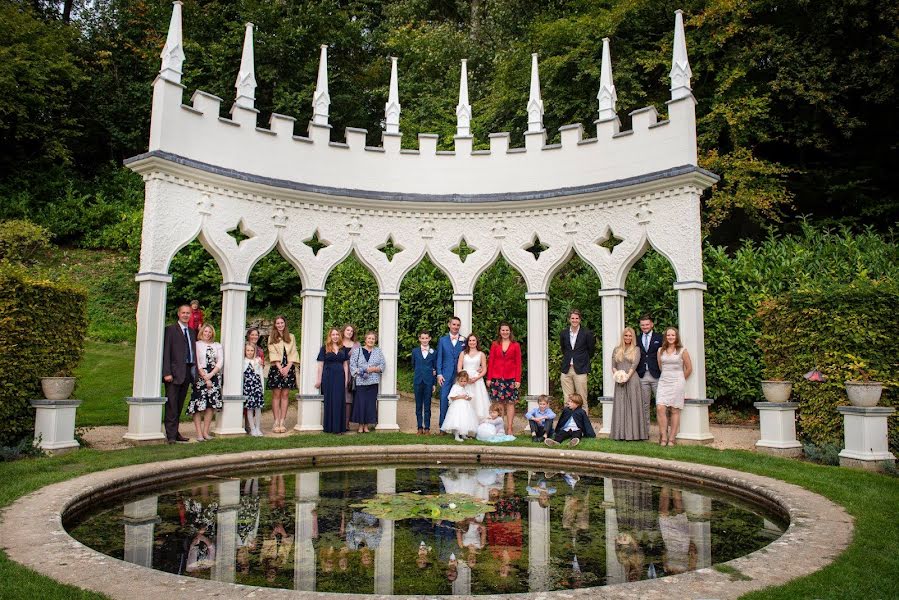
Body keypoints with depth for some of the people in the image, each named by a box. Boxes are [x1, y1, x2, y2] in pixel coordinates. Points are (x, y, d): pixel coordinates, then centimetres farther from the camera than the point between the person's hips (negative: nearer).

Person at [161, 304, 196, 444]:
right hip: (174, 372, -6)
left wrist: (194, 372, 9)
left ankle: (175, 433, 18)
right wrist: (167, 373, -14)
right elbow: (166, 352, -7)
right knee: (171, 405, -5)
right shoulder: (170, 330, -2)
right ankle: (170, 435, -2)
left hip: (187, 372, 6)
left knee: (179, 405, 12)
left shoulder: (192, 332, 17)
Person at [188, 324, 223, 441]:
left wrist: (210, 375, -8)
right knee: (198, 406, -7)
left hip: (214, 378, 4)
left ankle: (206, 432, 8)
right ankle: (199, 433, -5)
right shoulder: (197, 345, 2)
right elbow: (197, 363, -4)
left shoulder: (217, 346, 13)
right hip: (200, 378, -4)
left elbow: (220, 362, 5)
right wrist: (205, 378, -9)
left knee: (210, 405, 2)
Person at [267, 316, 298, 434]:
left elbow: (293, 353, 6)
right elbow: (273, 353, -2)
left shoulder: (291, 337, 12)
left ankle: (282, 422, 1)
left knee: (285, 395, 0)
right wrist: (280, 368, -12)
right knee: (276, 394, -3)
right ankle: (276, 422, -1)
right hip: (276, 368, -1)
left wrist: (287, 367, -7)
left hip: (288, 368, 2)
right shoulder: (272, 338, 8)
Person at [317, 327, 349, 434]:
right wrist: (319, 379, -2)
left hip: (340, 377, 3)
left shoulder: (343, 348, 11)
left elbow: (345, 364, 11)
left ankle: (339, 427, 8)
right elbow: (320, 364, 1)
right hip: (328, 376, -2)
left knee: (339, 401, 2)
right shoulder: (325, 348, 2)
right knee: (329, 401, 2)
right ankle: (329, 427, 9)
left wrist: (346, 379, 4)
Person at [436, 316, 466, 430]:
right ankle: (443, 426, 7)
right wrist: (439, 374, -3)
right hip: (446, 375, 0)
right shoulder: (442, 340, 8)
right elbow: (439, 358, 6)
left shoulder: (464, 341, 6)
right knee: (444, 399, -2)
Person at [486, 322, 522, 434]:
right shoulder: (495, 344, 8)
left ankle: (509, 428, 7)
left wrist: (518, 380, -4)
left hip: (511, 378, 0)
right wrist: (489, 378, 1)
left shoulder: (515, 345, 5)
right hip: (496, 378, 1)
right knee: (498, 403, 2)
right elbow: (490, 361, 6)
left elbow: (518, 363, 3)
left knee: (511, 403, 1)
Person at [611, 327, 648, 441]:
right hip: (620, 382, 2)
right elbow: (613, 365, 9)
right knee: (620, 406, 1)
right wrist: (616, 375, -9)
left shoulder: (636, 349, 7)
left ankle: (634, 432, 1)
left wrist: (627, 376, -15)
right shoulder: (616, 350, 14)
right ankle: (620, 433, 5)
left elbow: (634, 364, -5)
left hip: (632, 380, -2)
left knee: (633, 405, -2)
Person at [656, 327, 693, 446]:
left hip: (677, 382, -3)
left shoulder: (682, 351, 0)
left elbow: (689, 368, 7)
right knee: (660, 408, -11)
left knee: (675, 410, -1)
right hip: (663, 382, 3)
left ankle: (672, 438, 5)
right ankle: (663, 437, -4)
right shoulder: (661, 350, 9)